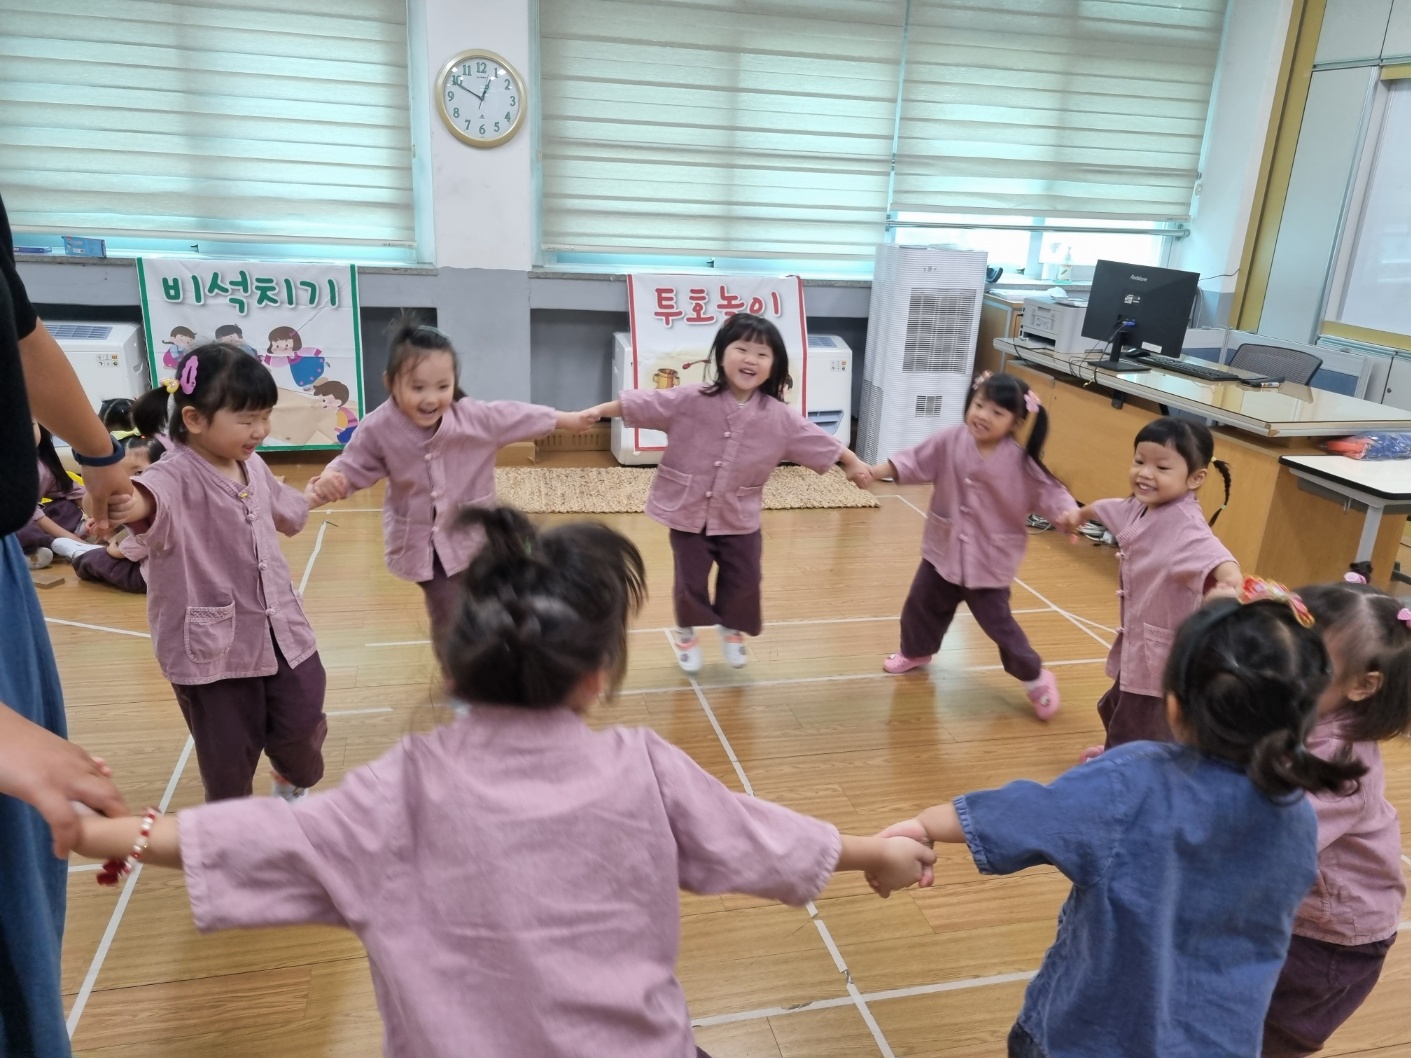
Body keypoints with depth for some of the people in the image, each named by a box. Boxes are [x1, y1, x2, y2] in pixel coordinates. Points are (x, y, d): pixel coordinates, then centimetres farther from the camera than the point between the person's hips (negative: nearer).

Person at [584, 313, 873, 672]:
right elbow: (642, 404, -11)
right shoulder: (690, 399, -14)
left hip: (740, 518, 2)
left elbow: (819, 441, 0)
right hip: (688, 512, -2)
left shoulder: (780, 417, -8)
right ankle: (686, 633, 38)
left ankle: (732, 630, 43)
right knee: (690, 581, 10)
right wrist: (600, 410, -15)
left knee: (745, 581, 12)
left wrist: (853, 463, 3)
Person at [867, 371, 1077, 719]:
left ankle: (1035, 678, 24)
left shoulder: (1020, 461, -17)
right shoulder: (950, 441, -10)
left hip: (991, 557, -4)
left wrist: (1069, 514, -34)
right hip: (945, 548, 4)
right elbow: (914, 461, -6)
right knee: (921, 604, 20)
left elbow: (1048, 492, -15)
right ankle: (915, 652, 50)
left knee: (997, 622, 1)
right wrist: (873, 471, -16)